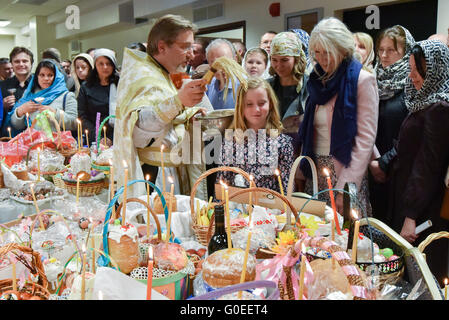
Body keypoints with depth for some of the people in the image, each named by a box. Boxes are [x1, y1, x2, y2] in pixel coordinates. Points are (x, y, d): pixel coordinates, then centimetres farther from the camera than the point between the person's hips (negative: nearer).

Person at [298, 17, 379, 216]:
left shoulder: (362, 80, -7)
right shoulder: (319, 79, 13)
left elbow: (366, 139, -13)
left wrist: (346, 187, -18)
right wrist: (304, 168, 8)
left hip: (344, 170, -6)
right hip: (315, 172, 6)